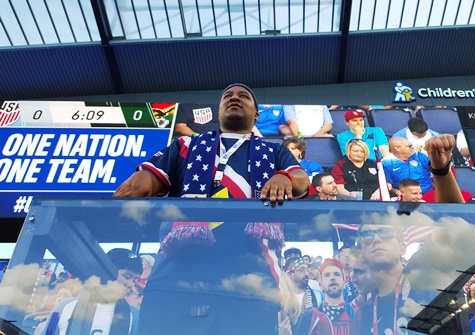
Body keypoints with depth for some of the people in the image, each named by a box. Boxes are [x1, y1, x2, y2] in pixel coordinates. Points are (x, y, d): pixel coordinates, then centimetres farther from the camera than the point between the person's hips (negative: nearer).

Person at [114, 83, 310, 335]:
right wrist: (140, 183, -15)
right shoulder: (187, 146, 26)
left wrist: (284, 178, -19)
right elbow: (147, 176, 10)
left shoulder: (273, 152, 25)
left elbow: (302, 179, 6)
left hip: (248, 282, 0)